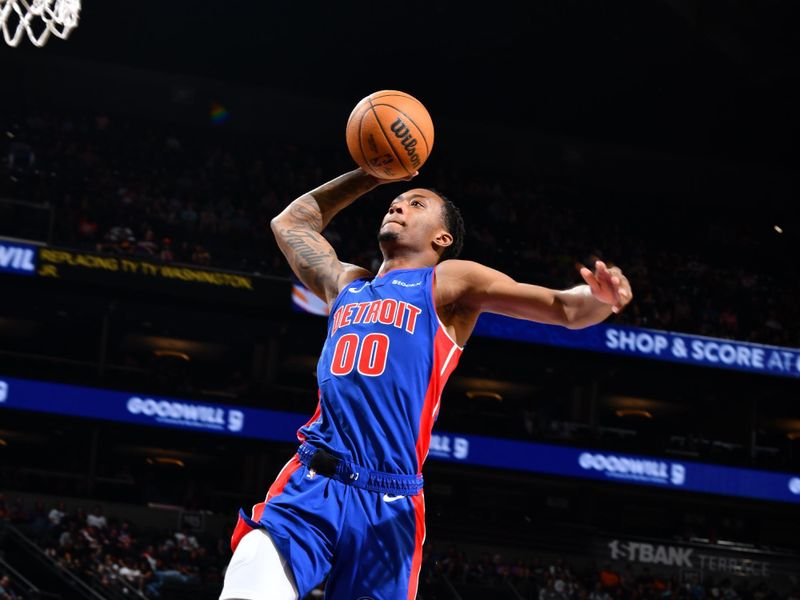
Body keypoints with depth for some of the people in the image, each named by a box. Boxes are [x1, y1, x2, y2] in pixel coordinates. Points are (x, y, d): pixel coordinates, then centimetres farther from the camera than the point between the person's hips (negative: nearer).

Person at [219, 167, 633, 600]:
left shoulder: (448, 281, 12)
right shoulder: (345, 283, 26)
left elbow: (565, 307, 3)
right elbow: (290, 223, 42)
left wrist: (601, 299, -20)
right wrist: (373, 174, 38)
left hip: (388, 505, -3)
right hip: (309, 484, 3)